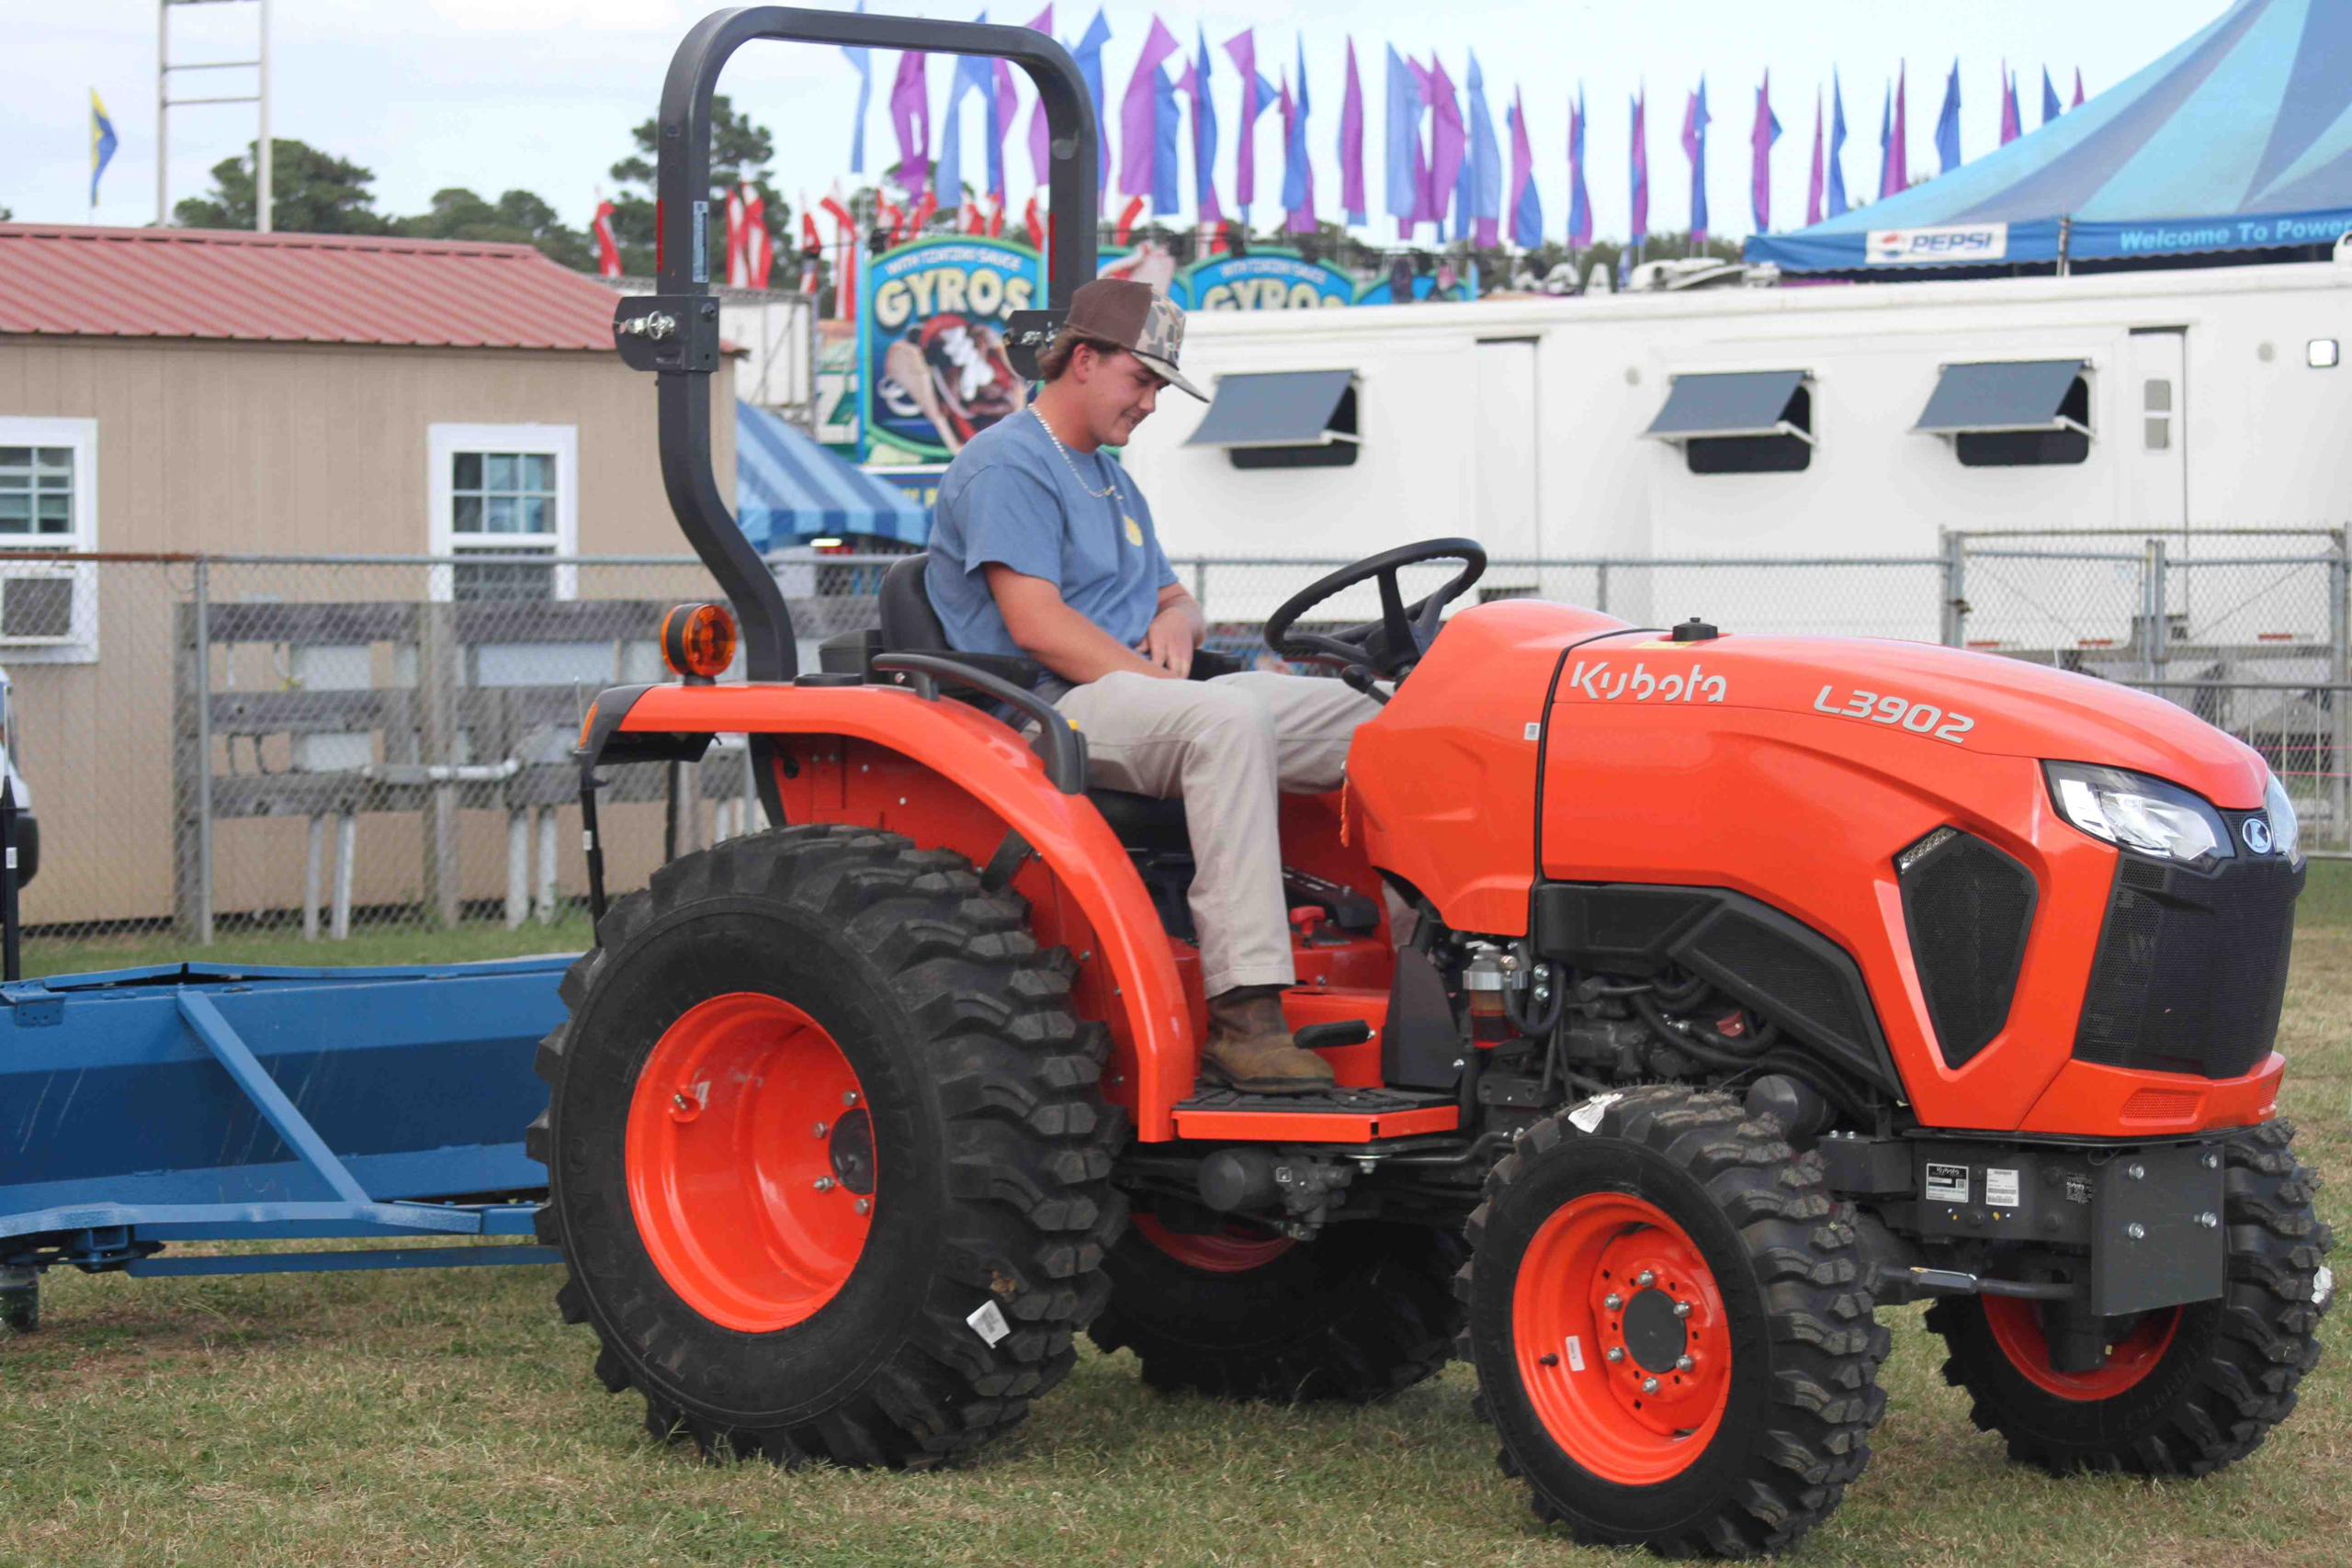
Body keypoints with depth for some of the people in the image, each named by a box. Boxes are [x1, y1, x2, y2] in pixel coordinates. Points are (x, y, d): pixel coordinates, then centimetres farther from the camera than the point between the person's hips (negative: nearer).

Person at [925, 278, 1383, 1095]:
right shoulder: (1007, 466, -6)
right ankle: (1243, 1016, -42)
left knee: (1353, 717, -3)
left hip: (1135, 688, 10)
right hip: (1047, 710, -10)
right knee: (1229, 717, -36)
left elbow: (1173, 597, 27)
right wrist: (1157, 680, -17)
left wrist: (1176, 622, 2)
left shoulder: (1111, 478, 26)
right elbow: (1036, 624, -17)